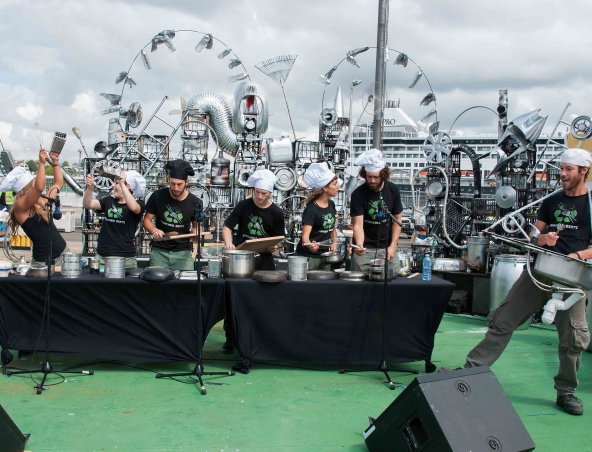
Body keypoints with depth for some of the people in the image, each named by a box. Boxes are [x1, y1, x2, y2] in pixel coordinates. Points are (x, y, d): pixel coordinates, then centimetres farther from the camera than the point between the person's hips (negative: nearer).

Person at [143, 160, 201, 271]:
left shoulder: (195, 202, -7)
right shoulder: (157, 196, -8)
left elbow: (196, 226, 6)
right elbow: (147, 220, 2)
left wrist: (195, 235, -16)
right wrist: (154, 230, -18)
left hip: (183, 252, 0)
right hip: (159, 251, 0)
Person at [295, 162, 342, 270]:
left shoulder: (331, 204, 5)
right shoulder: (311, 209, -17)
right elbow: (305, 235, -23)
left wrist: (334, 242, 0)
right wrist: (310, 245, -44)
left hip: (325, 256, 7)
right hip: (309, 257, -6)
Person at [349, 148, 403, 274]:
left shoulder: (393, 190, -1)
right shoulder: (358, 194, -9)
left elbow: (397, 220, 3)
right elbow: (358, 224, -13)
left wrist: (393, 246, -5)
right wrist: (359, 245, -31)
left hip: (387, 247, 2)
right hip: (365, 249, -2)